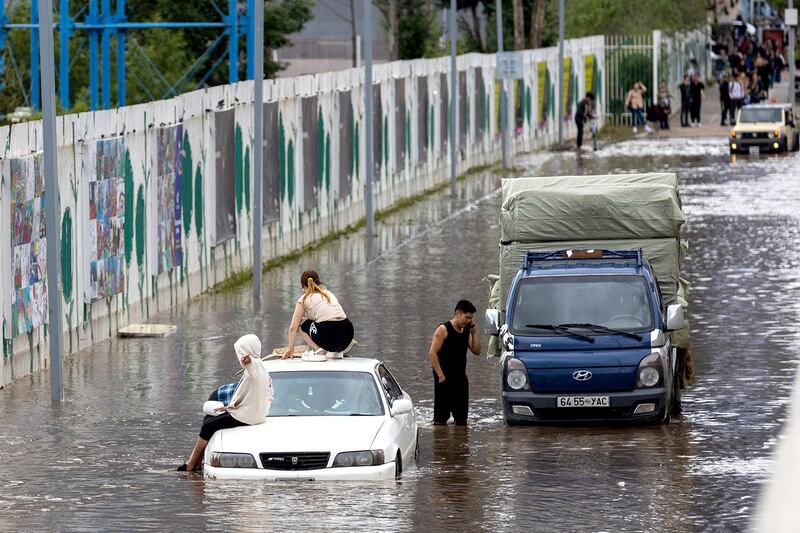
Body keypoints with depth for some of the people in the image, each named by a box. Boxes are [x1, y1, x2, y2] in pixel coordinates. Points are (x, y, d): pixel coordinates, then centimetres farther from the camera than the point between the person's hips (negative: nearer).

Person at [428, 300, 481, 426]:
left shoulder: (466, 331, 11)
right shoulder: (443, 329, -9)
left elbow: (477, 351, 11)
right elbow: (432, 354, -13)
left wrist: (474, 333, 0)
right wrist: (441, 376, -17)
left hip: (460, 378, 6)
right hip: (445, 379, -6)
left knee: (462, 420, 8)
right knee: (441, 420, -6)